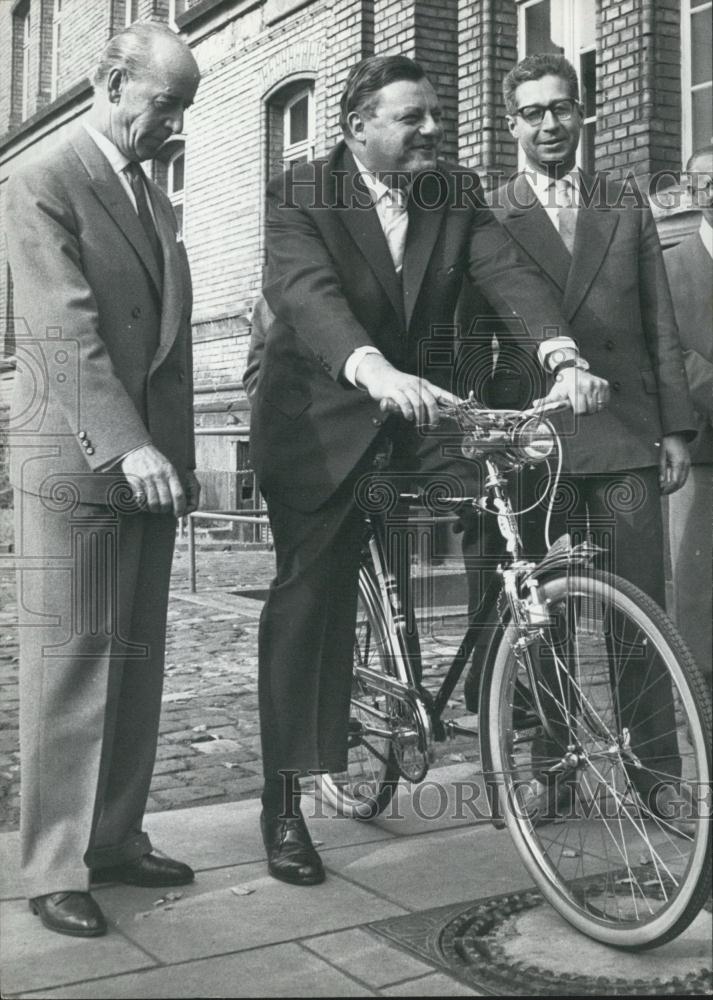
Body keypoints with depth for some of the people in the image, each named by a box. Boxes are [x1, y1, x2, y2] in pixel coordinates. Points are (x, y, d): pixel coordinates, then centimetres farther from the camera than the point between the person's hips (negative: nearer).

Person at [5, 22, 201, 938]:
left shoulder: (155, 202, 19)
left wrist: (175, 453, 12)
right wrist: (126, 446, -23)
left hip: (149, 464, 7)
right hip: (74, 462, -7)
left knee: (136, 664, 8)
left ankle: (116, 837, 20)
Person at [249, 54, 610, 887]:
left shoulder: (457, 193, 3)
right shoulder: (301, 195, -10)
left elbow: (508, 273, -11)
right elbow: (306, 293, -27)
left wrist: (562, 352, -30)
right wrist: (376, 372, -46)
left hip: (423, 403, 4)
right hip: (321, 414, -4)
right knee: (310, 597, -4)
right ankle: (284, 805, 6)